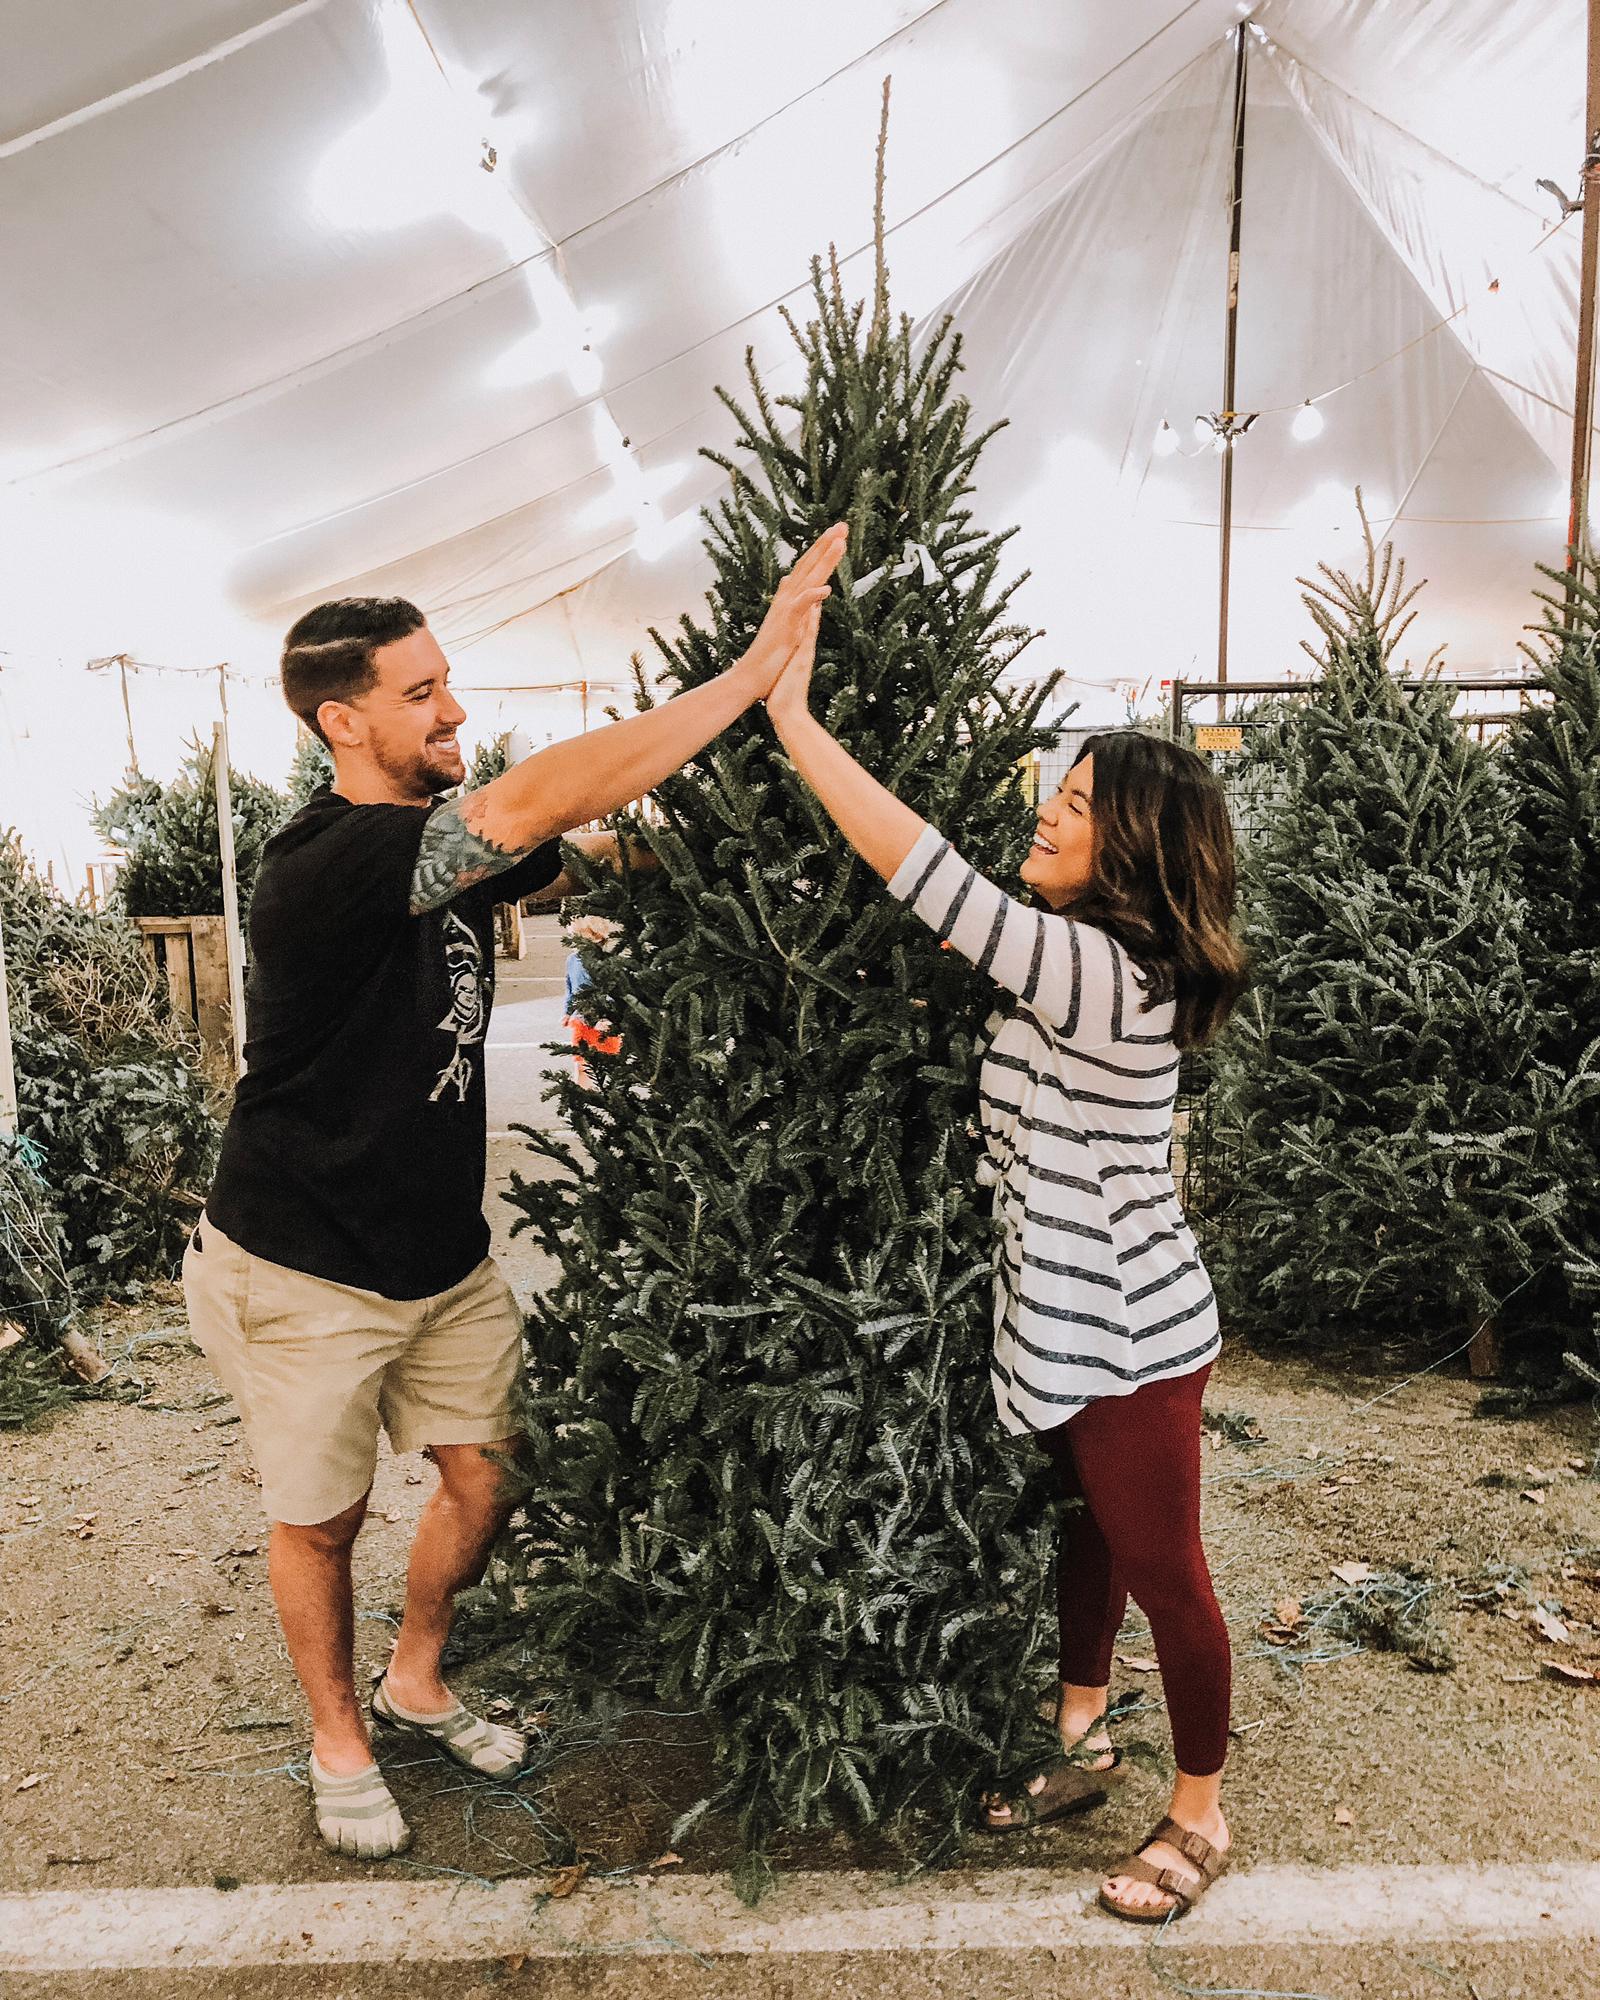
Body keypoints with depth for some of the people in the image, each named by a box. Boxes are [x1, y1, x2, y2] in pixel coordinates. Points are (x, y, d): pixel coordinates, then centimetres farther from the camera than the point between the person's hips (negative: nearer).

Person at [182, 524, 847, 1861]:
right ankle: (339, 1742, 38)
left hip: (444, 1255, 7)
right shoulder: (324, 863, -28)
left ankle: (416, 1687, 41)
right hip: (303, 1274, -7)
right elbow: (534, 804, -40)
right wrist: (756, 667, -40)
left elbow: (582, 858, 5)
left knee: (484, 1480, 14)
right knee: (320, 1523, 12)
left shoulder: (445, 840, -2)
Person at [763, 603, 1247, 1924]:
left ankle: (1200, 1820, 31)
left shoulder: (1102, 975, -28)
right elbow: (947, 910, 10)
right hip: (1076, 1317, 10)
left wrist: (792, 713, -26)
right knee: (1088, 1532, 24)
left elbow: (923, 870, -33)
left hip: (1129, 1336, -10)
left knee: (1162, 1571, 9)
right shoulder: (1099, 967, 2)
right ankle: (1084, 1742, 45)